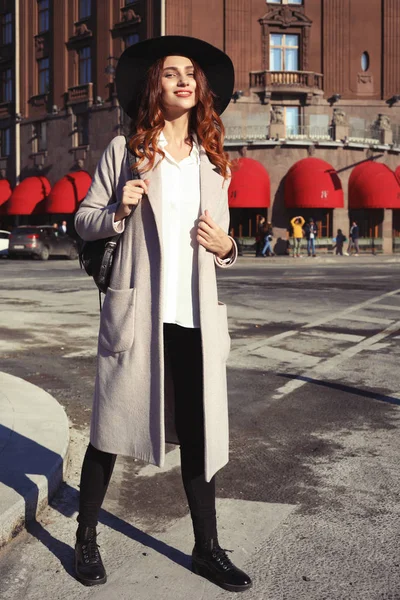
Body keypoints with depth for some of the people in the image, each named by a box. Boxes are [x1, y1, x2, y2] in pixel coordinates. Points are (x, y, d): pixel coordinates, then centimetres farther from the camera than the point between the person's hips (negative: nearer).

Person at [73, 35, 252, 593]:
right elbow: (84, 220, 6)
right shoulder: (125, 150, 3)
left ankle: (207, 548, 22)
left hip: (197, 319, 3)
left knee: (199, 433, 6)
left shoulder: (213, 162, 14)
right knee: (112, 427, 7)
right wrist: (118, 211, -13)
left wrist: (226, 247, -2)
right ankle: (86, 536, 27)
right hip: (138, 312, -3)